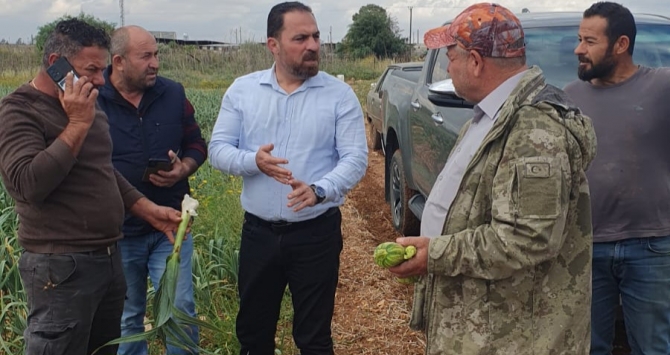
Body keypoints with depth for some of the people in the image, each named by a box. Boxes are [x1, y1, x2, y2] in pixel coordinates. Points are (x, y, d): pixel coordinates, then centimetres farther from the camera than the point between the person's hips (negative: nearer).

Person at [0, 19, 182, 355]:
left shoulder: (87, 107, 12)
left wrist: (150, 211, 14)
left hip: (109, 259, 8)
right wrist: (77, 125, -21)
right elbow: (29, 184, -26)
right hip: (62, 267, -8)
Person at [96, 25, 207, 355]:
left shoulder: (173, 94, 0)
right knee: (126, 316, 15)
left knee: (181, 310, 3)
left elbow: (196, 145, 9)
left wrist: (184, 169, -12)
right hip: (118, 231, -1)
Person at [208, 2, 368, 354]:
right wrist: (254, 161, -22)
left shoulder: (340, 94, -5)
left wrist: (319, 190, -29)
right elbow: (217, 149, 0)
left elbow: (355, 159, -11)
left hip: (316, 233, -2)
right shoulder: (242, 90, 1)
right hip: (258, 232, 3)